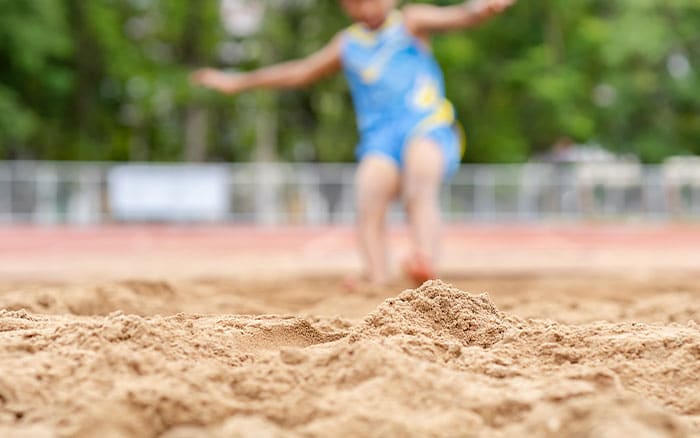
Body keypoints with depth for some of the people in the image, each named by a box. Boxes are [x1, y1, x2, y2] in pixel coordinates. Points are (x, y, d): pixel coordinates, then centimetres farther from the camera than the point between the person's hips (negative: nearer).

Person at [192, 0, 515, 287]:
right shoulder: (347, 44, 26)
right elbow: (300, 73, 36)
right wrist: (238, 82, 42)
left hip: (425, 125, -4)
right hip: (379, 138, 4)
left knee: (419, 193, -33)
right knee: (369, 202, -25)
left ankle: (425, 268, -58)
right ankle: (378, 282, -41)